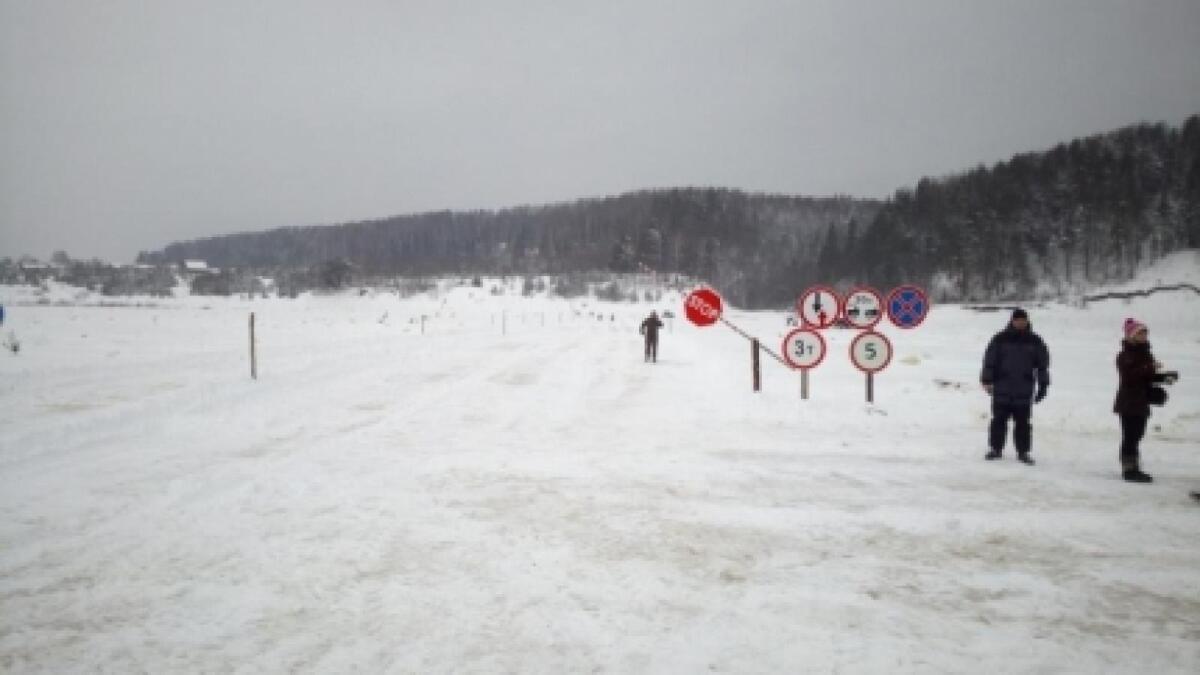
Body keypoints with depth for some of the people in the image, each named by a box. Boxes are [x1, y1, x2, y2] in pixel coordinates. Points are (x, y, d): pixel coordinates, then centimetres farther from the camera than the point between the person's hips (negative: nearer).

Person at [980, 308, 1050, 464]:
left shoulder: (1034, 341, 6)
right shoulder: (1000, 339, 1)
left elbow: (1042, 363, 10)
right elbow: (989, 359, 1)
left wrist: (1043, 385, 7)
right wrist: (987, 380, -5)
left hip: (1024, 391, 1)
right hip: (1001, 388, -1)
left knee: (1023, 422, 3)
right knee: (998, 420, 4)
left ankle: (1023, 451, 12)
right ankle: (996, 449, 15)